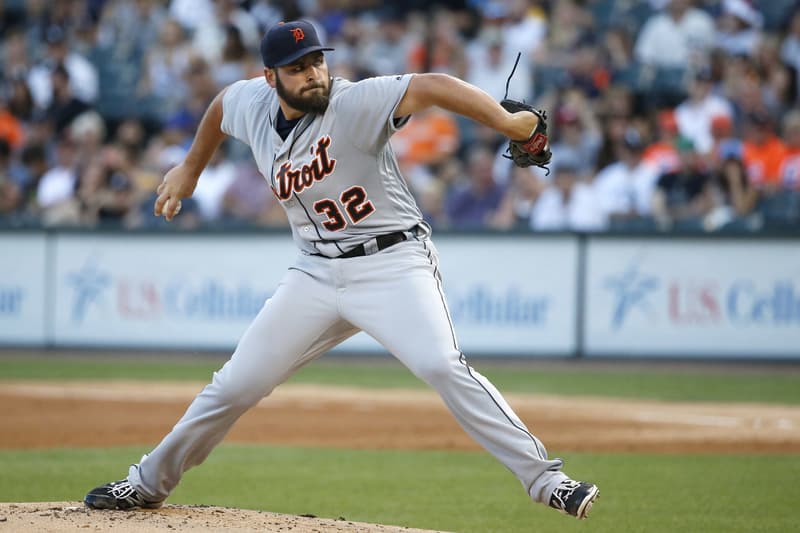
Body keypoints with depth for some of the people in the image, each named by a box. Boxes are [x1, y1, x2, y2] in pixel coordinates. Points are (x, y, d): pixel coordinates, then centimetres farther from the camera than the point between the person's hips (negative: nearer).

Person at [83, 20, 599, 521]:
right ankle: (150, 482, 26)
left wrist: (507, 122, -45)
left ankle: (544, 479, -24)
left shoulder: (353, 103, -19)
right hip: (317, 272, 6)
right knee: (236, 384, 8)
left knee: (442, 366, -27)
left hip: (392, 263, -5)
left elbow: (431, 86, -32)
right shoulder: (251, 103, 0)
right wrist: (191, 168, 33)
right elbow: (223, 102, 25)